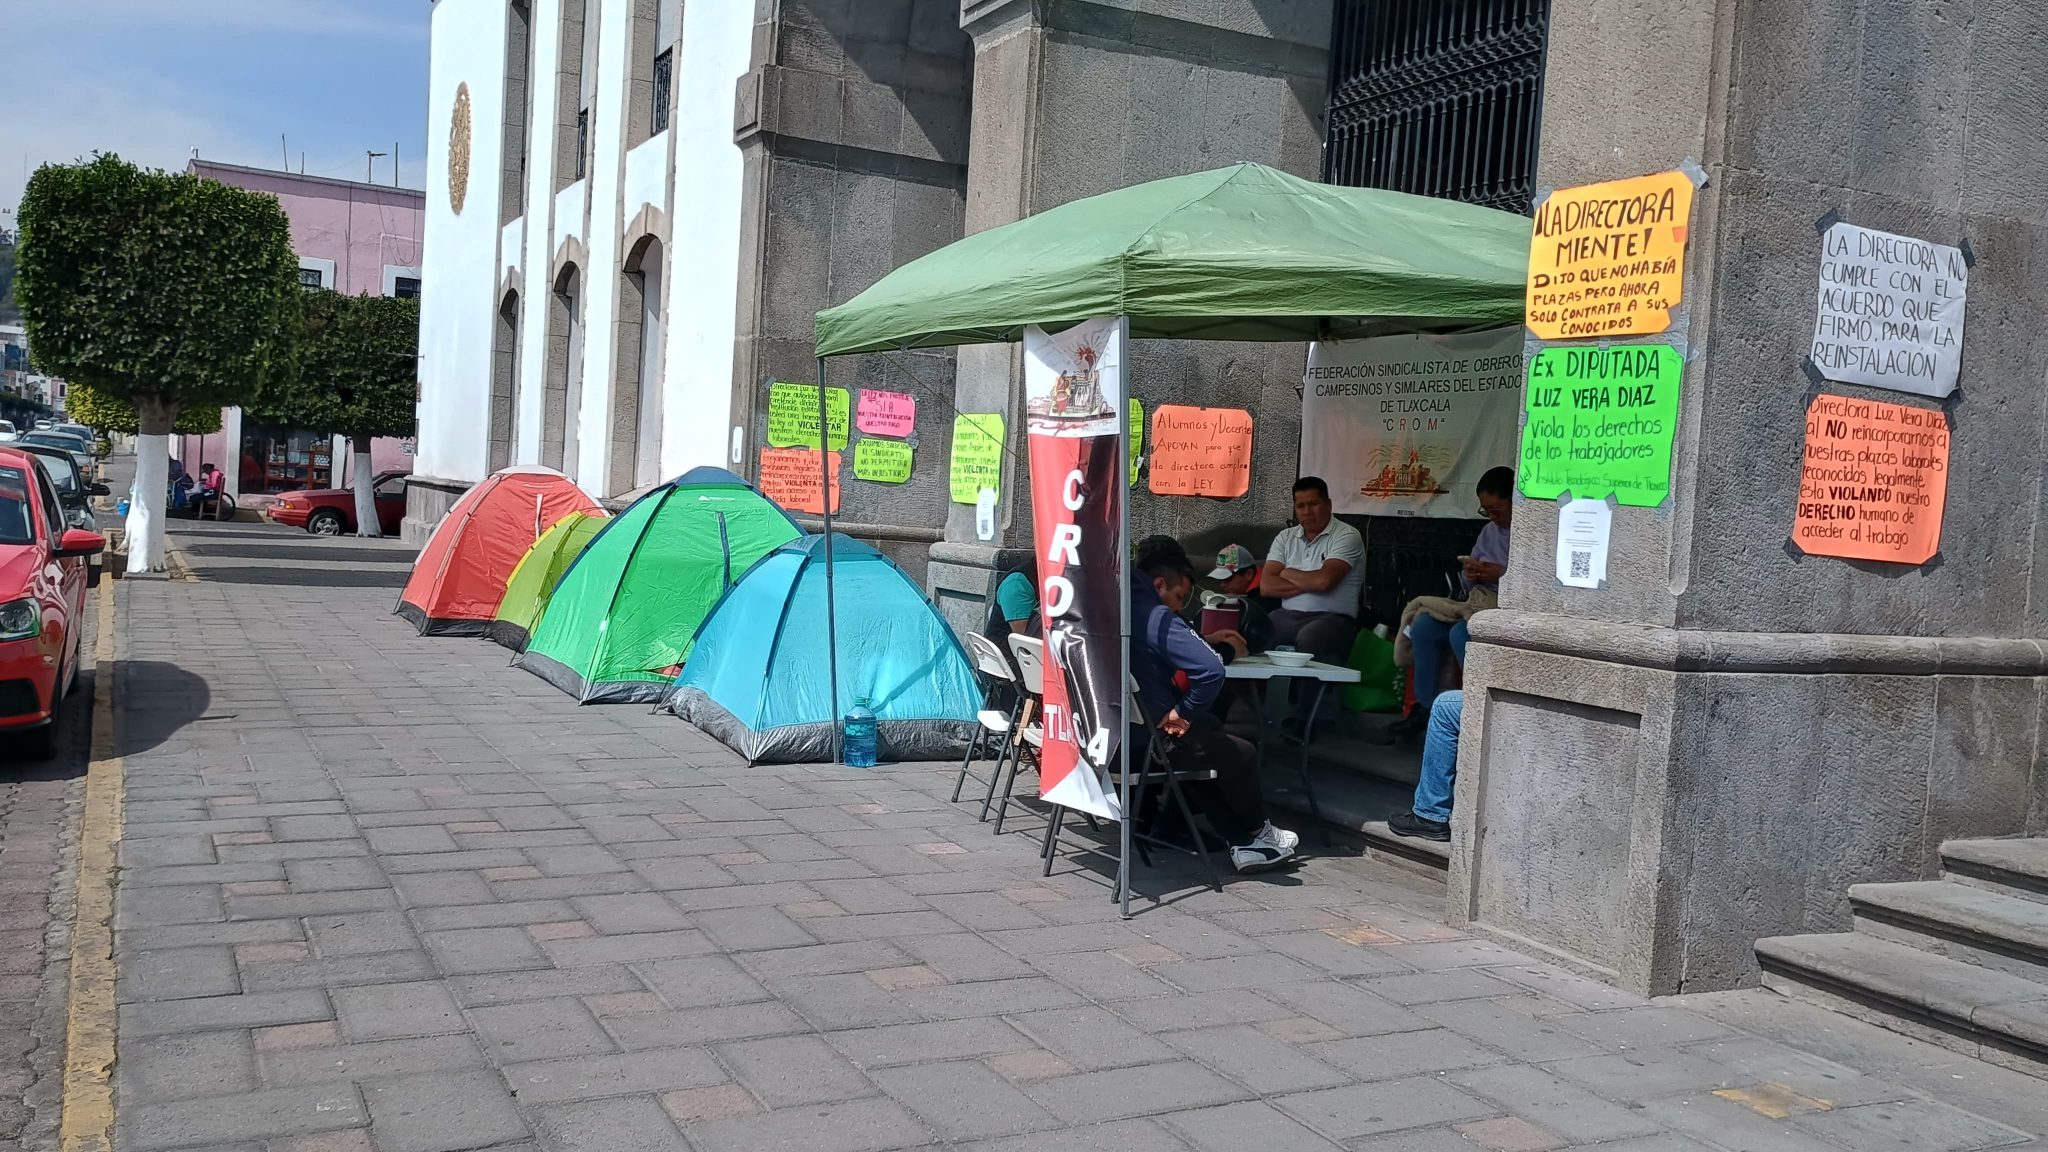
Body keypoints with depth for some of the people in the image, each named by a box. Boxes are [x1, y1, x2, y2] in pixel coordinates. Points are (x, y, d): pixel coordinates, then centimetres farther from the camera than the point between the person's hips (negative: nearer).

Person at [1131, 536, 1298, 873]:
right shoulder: (1156, 618, -19)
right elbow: (1211, 670, -31)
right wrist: (1184, 713, -15)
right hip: (1145, 744, -9)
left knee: (1208, 734, 28)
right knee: (1241, 755, 11)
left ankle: (1242, 843, 29)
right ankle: (1256, 832, 38)